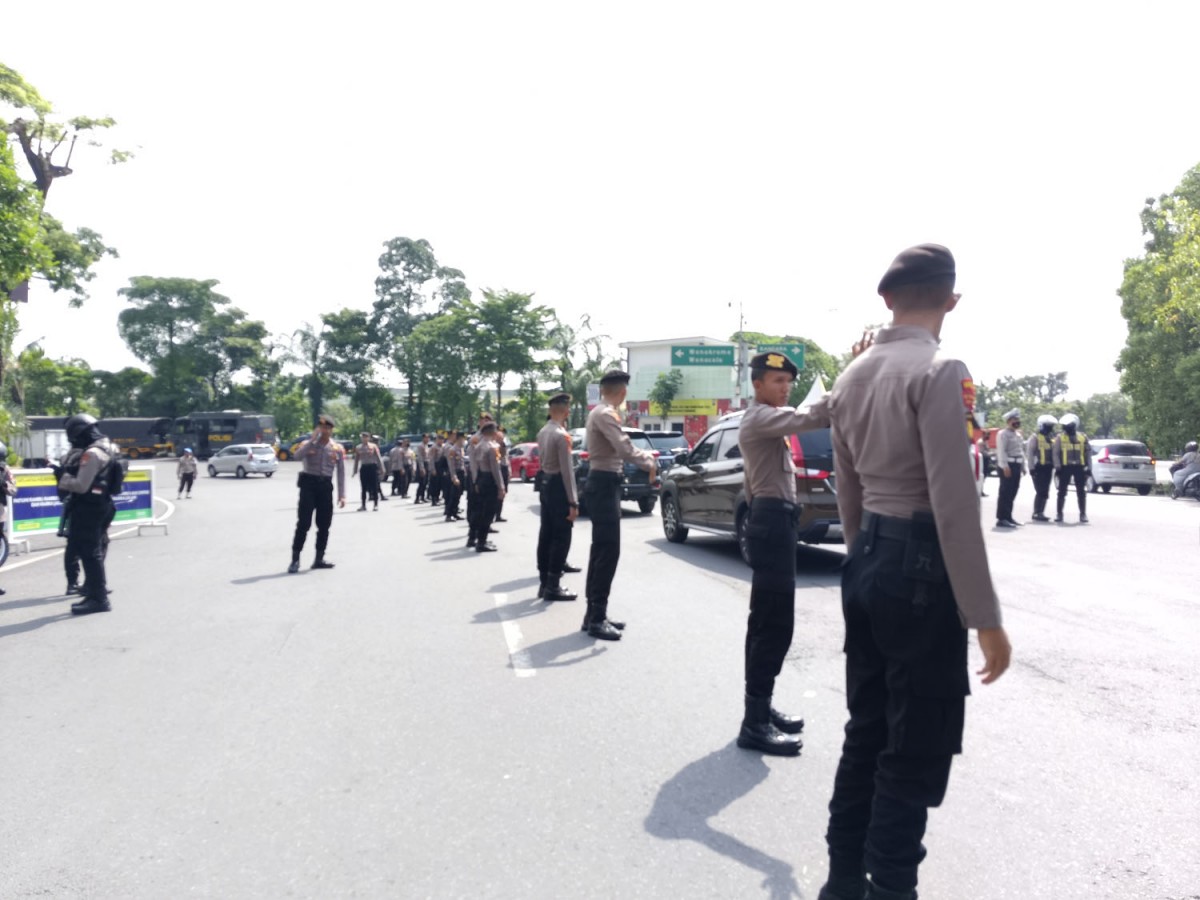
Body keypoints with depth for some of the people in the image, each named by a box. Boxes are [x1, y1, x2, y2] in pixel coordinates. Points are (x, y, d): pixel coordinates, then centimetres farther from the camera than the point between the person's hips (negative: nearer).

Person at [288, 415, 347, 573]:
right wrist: (313, 439, -22)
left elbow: (341, 473, 7)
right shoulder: (308, 444, 2)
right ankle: (295, 559, -3)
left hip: (325, 485, 3)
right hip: (309, 483, -3)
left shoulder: (337, 449, 8)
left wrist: (341, 494, 2)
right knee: (303, 523, -7)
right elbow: (298, 456, -20)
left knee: (324, 524, 5)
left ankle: (319, 559, 16)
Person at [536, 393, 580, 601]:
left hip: (545, 483, 9)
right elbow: (567, 469, -20)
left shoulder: (542, 432, 11)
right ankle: (553, 586, 0)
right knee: (561, 537, -3)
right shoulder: (561, 434, -17)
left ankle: (544, 582, 18)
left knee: (546, 535, 12)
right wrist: (573, 501, -19)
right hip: (558, 485, -9)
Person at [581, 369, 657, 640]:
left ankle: (594, 613, 19)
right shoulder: (605, 414, -17)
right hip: (604, 484, -11)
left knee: (601, 549, 13)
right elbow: (625, 449, -26)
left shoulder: (602, 412, 15)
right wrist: (650, 463, -11)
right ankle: (597, 618, -4)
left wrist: (645, 455, 8)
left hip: (604, 483, 11)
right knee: (608, 551, -9)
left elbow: (619, 448, 17)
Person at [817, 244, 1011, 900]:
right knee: (914, 756, 5)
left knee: (865, 735, 18)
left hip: (866, 562, 8)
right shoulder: (938, 370, -14)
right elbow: (953, 504, -20)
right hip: (920, 566, -8)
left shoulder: (851, 377, 11)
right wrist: (984, 617, -16)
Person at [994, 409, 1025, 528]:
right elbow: (1001, 451, -18)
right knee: (1005, 492, -10)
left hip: (1016, 465, 9)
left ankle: (1008, 517, 18)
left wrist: (1023, 466, 19)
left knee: (1012, 493, 11)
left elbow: (1021, 451, 23)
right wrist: (1005, 466, -25)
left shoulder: (1018, 434, 19)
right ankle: (1001, 518, -11)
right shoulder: (1003, 434, -10)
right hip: (1007, 466, -9)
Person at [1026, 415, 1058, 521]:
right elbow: (1029, 453, -12)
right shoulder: (1035, 437, -6)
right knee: (1040, 491, -11)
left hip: (1048, 468, 8)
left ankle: (1040, 513, 15)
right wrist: (1031, 467, -17)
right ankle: (1036, 513, -6)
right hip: (1038, 468, -8)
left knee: (1045, 492, 9)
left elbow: (1054, 452, 22)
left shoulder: (1051, 438, 18)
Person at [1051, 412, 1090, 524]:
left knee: (1081, 492, 4)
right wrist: (1057, 467, -9)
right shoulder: (1060, 438, 2)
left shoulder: (1083, 437, 7)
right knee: (1062, 491, 2)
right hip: (1065, 467, -1)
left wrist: (1089, 467, 4)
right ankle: (1059, 514, 9)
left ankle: (1083, 514, 11)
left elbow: (1088, 453, 9)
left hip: (1079, 467, 1)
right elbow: (1056, 454, -2)